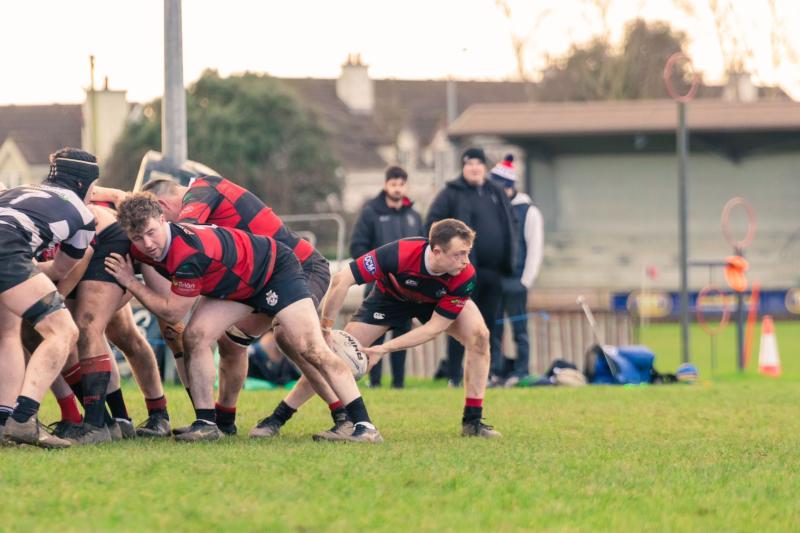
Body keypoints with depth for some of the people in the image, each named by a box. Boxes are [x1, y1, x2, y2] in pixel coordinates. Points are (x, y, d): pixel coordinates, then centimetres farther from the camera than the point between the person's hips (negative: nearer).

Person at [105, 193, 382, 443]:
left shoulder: (189, 252, -38)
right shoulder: (141, 248, -13)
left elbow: (172, 312, -26)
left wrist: (131, 283, -19)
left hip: (276, 269, -8)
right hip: (237, 285, 8)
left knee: (310, 348, -19)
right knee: (195, 336, -12)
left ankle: (363, 425, -19)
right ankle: (206, 423, -6)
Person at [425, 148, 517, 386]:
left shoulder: (497, 194, 17)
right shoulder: (451, 194, -1)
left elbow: (511, 223, 26)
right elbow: (434, 222, -6)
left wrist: (509, 255, 14)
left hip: (492, 272, 6)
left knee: (488, 324, 8)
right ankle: (454, 376, -5)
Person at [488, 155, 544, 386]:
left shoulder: (528, 212, -1)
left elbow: (535, 248, -4)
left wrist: (525, 281, -9)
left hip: (515, 282, -5)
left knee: (519, 329, -2)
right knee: (493, 329, 4)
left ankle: (521, 372, 1)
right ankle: (496, 371, 8)